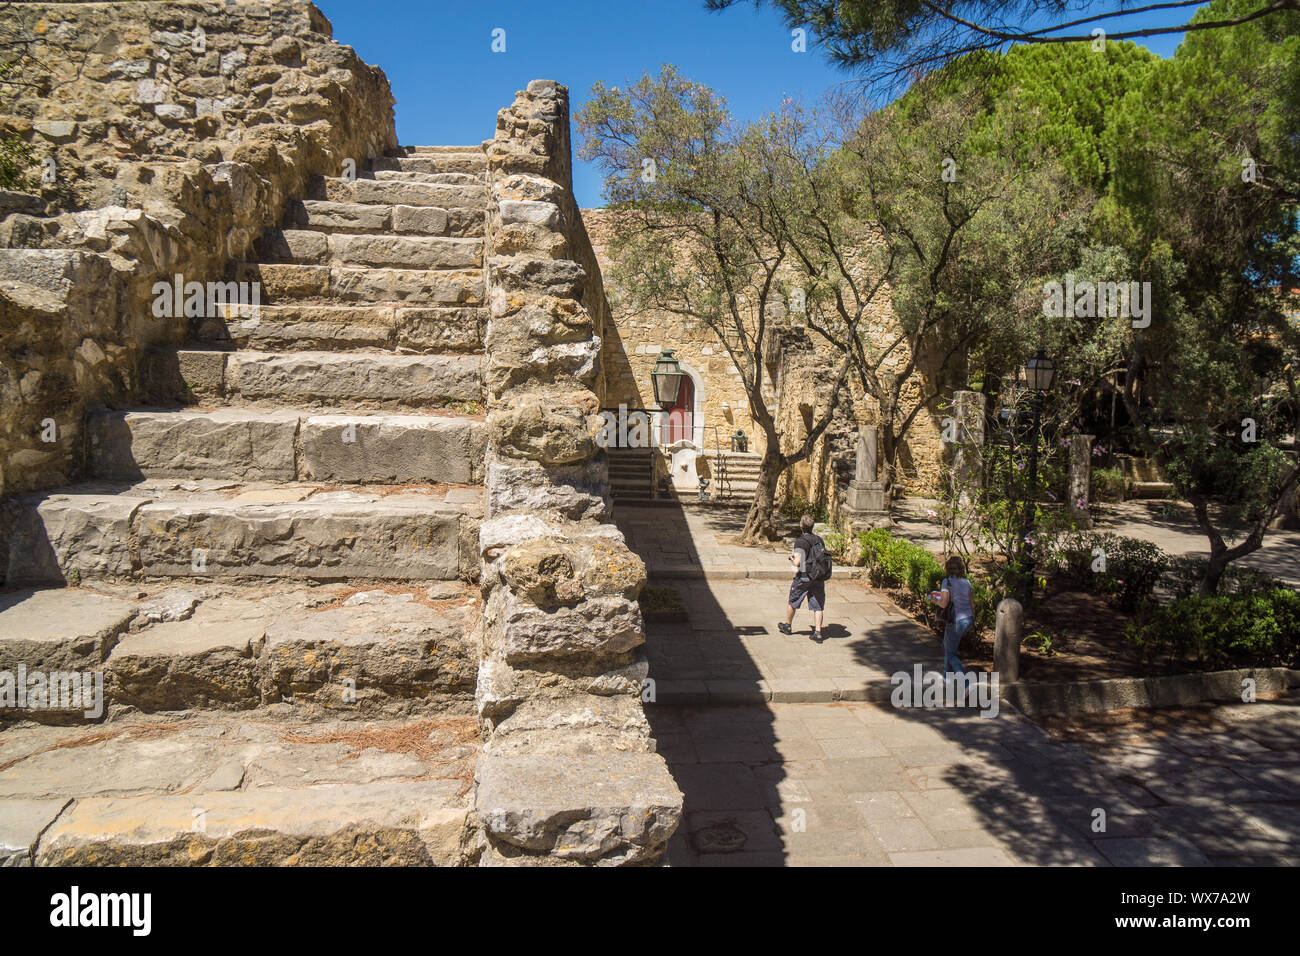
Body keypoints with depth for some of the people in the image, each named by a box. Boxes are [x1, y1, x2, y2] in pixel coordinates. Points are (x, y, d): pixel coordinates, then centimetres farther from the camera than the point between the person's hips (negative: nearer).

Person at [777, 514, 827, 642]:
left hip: (804, 577, -5)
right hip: (819, 577, 5)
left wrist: (792, 558, 2)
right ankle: (818, 632, 2)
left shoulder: (801, 541, -13)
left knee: (792, 602, 14)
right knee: (818, 606, 7)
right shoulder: (820, 540, 7)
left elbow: (798, 562, -19)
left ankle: (787, 626, 30)